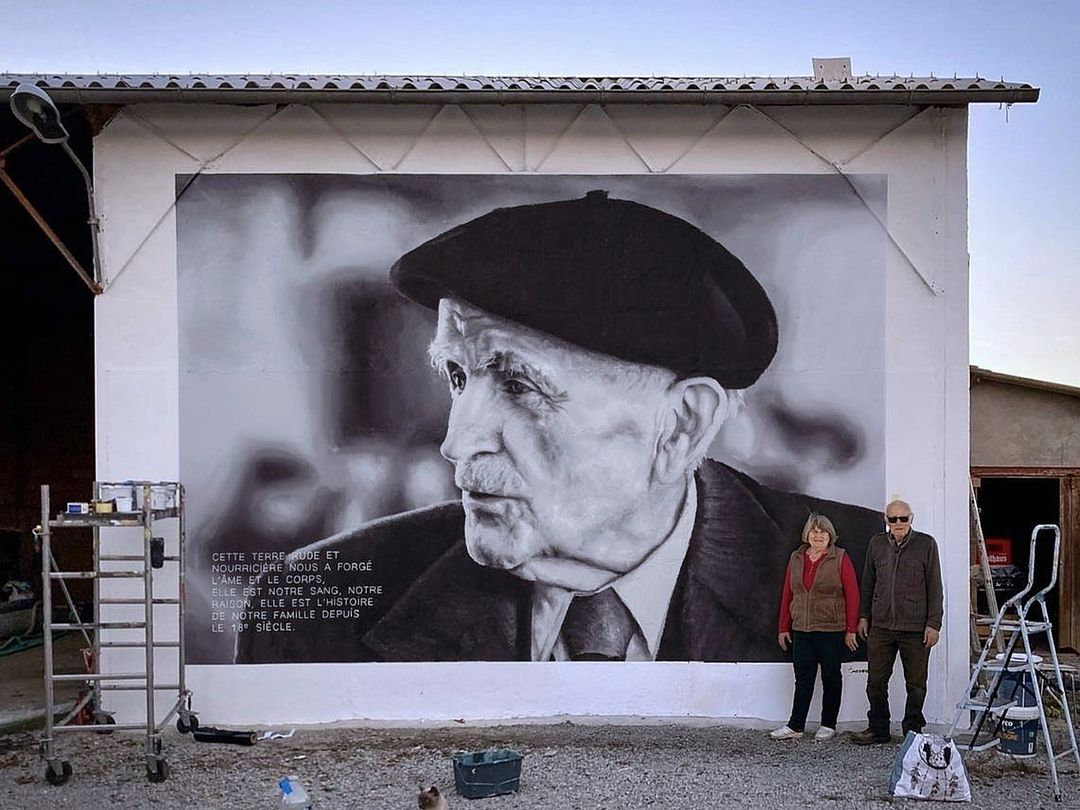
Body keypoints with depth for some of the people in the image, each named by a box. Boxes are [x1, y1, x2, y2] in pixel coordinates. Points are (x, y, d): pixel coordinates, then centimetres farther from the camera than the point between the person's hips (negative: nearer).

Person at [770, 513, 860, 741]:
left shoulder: (840, 559, -3)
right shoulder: (796, 558, 9)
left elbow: (852, 595, -5)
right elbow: (787, 594, 11)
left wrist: (851, 629, -8)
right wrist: (784, 628, 10)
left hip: (831, 630, -3)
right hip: (801, 629, 3)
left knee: (831, 677, 7)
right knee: (803, 677, 5)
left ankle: (828, 726, 15)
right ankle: (795, 726, 8)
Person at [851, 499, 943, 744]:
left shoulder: (926, 544, -2)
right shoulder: (877, 544, 8)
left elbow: (935, 587, -2)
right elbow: (868, 583, 16)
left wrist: (933, 624, -7)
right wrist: (864, 616, 13)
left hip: (915, 628, -3)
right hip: (881, 626, 3)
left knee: (916, 684, 6)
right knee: (876, 681, 6)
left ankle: (913, 731, 19)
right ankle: (878, 729, 19)